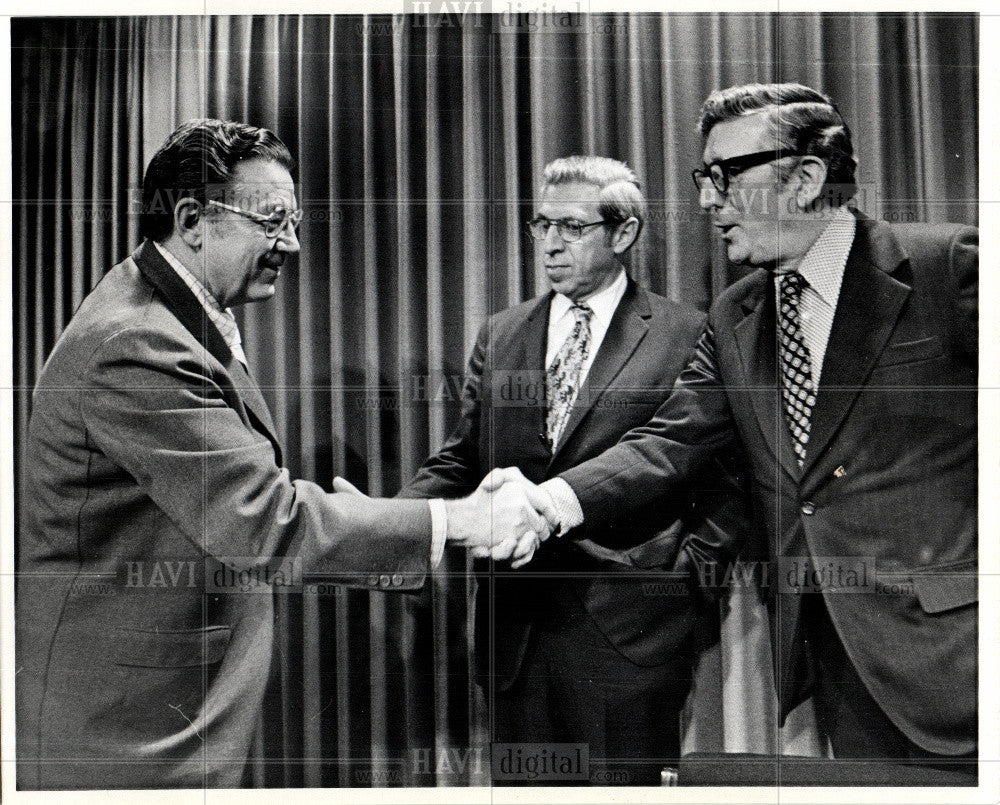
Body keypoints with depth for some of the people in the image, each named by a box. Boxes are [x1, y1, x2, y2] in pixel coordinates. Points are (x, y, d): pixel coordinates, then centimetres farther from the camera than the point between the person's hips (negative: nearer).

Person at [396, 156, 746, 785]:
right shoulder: (499, 337, 11)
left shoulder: (686, 337, -2)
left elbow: (728, 482, 1)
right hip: (514, 627, 4)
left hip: (628, 634, -4)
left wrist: (687, 565, -7)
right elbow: (460, 463, 8)